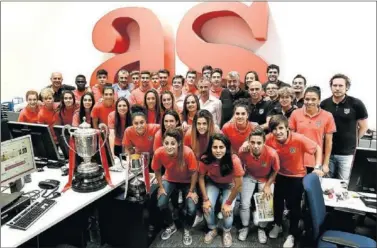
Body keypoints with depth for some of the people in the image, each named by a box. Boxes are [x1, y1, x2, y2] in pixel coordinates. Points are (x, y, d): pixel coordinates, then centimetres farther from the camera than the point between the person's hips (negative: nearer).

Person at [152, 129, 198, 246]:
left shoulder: (187, 153, -37)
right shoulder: (159, 153, -30)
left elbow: (194, 172, -21)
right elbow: (157, 171, -8)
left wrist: (191, 191, -13)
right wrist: (161, 187, -5)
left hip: (187, 181, -2)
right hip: (169, 180, 2)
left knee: (192, 209, -17)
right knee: (161, 204, -17)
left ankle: (186, 230, 18)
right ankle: (171, 226, 18)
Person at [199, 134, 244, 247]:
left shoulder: (234, 160, -37)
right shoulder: (205, 159, -31)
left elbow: (238, 184, -24)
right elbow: (201, 178, -13)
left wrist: (228, 203, -17)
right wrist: (205, 199, -14)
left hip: (229, 185, -1)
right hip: (213, 183, 2)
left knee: (227, 210, -17)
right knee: (207, 207, -15)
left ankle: (226, 232, 16)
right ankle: (212, 229, 17)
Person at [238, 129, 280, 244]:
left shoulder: (272, 154, -35)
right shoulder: (243, 152, -31)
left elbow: (275, 171, -12)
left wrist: (267, 186, -12)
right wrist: (239, 181, -7)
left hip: (266, 178, 0)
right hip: (249, 176, 1)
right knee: (244, 203, -5)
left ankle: (261, 229, 24)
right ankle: (245, 227, 23)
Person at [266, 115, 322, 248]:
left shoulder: (299, 139, -32)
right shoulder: (269, 139, -24)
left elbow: (317, 149, -16)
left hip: (297, 176, -3)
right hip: (280, 175, 3)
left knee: (294, 205, 7)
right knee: (277, 200, 18)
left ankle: (292, 234, 30)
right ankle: (277, 225, 46)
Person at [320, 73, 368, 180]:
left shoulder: (356, 104, -8)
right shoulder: (324, 104, -1)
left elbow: (364, 127, 1)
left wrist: (352, 141, 2)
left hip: (347, 153, -2)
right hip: (327, 151, 2)